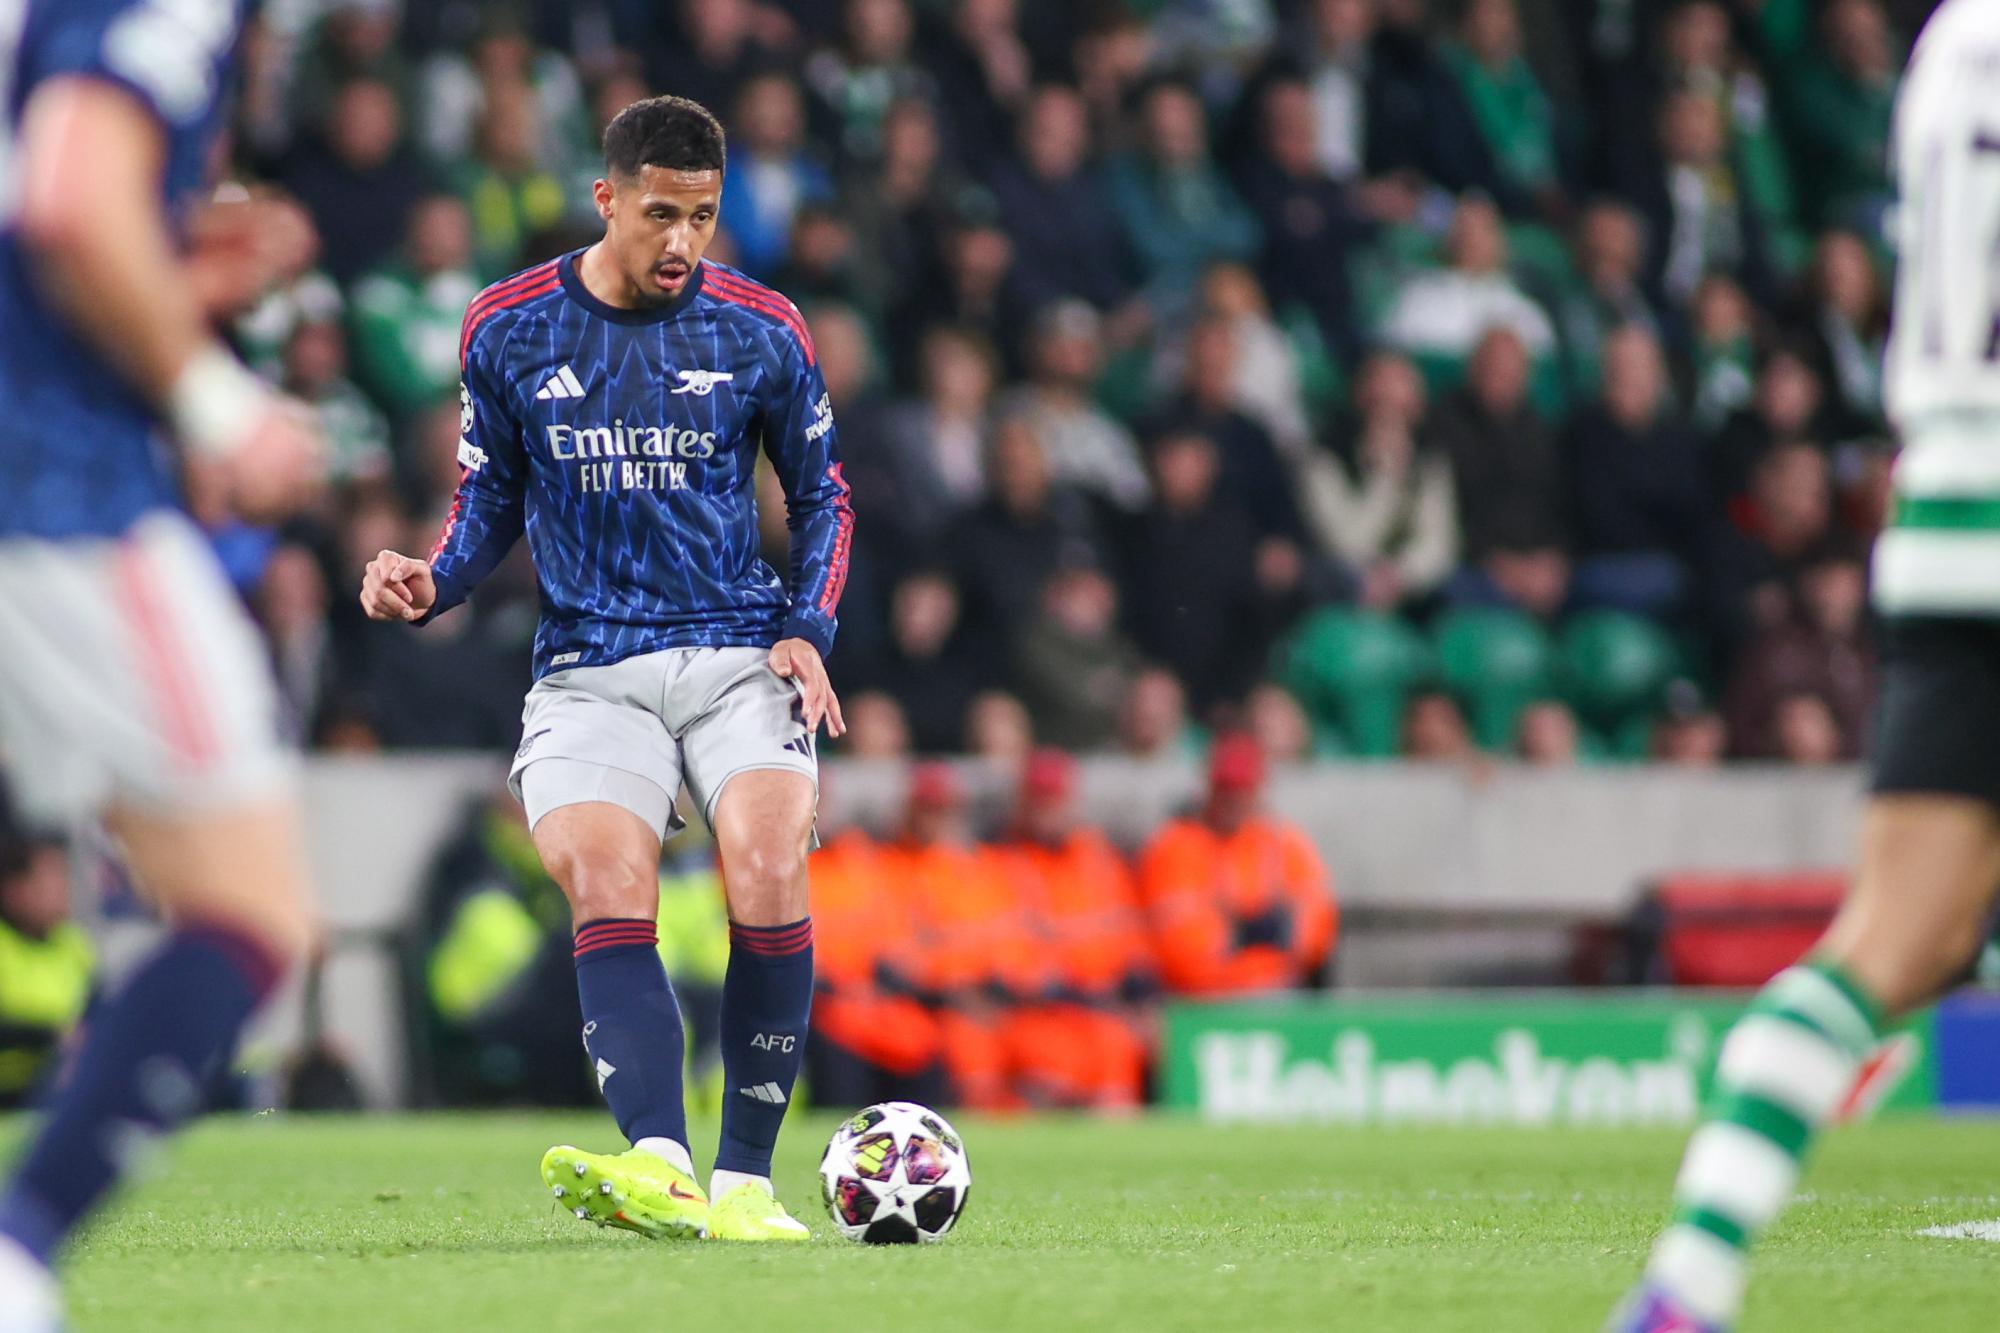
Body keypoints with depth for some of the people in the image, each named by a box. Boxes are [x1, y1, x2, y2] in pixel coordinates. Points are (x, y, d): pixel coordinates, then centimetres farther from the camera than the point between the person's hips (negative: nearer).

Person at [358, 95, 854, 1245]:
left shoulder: (762, 329, 4)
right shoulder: (511, 330, 5)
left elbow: (822, 494, 15)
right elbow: (491, 502, 15)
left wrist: (810, 629, 0)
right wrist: (432, 581, -5)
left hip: (740, 657, 0)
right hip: (589, 668, 0)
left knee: (768, 871, -25)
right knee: (606, 892, -25)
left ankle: (745, 1181, -18)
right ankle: (659, 1166, -41)